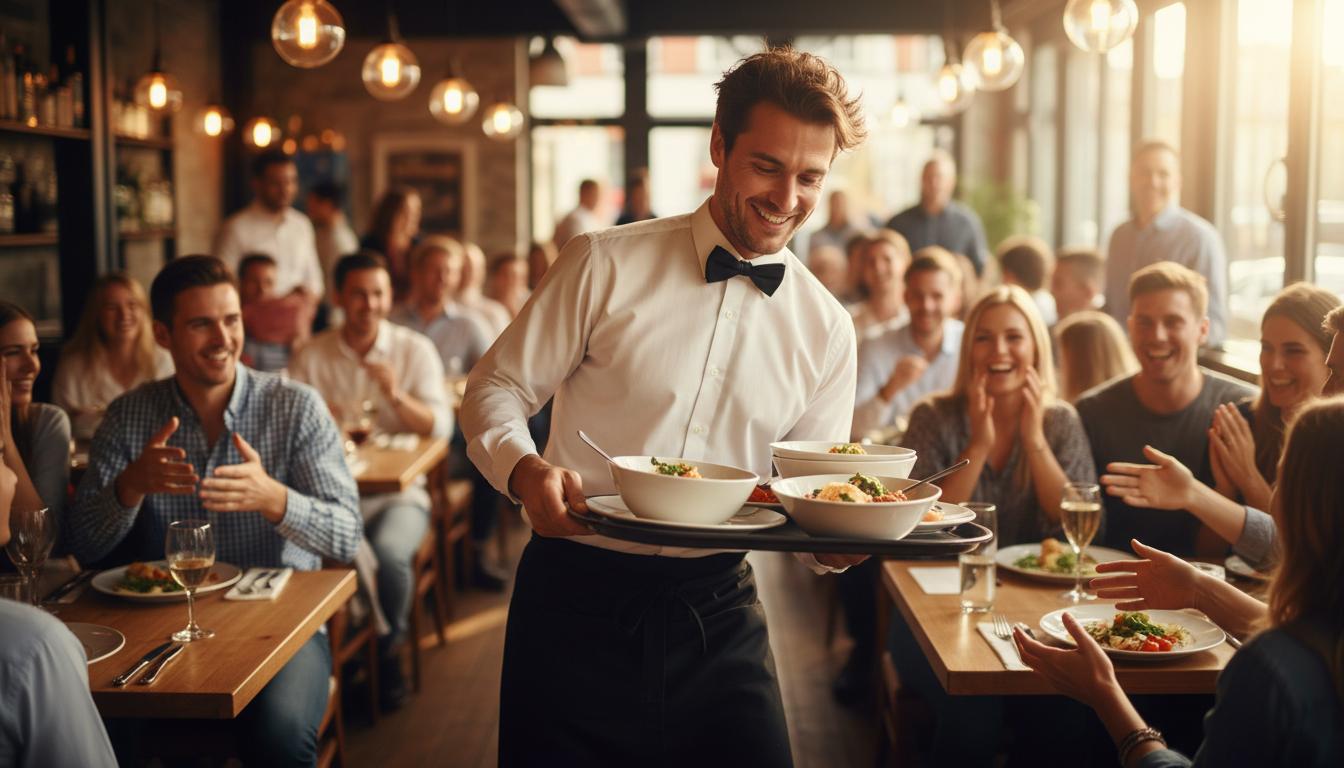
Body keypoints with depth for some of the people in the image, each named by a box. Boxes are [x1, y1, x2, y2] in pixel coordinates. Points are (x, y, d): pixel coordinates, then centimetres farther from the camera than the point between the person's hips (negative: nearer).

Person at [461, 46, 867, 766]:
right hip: (578, 595, -2)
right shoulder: (606, 264, -6)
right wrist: (525, 470, -21)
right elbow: (496, 388, -1)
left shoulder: (827, 329, 4)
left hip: (716, 613, 3)